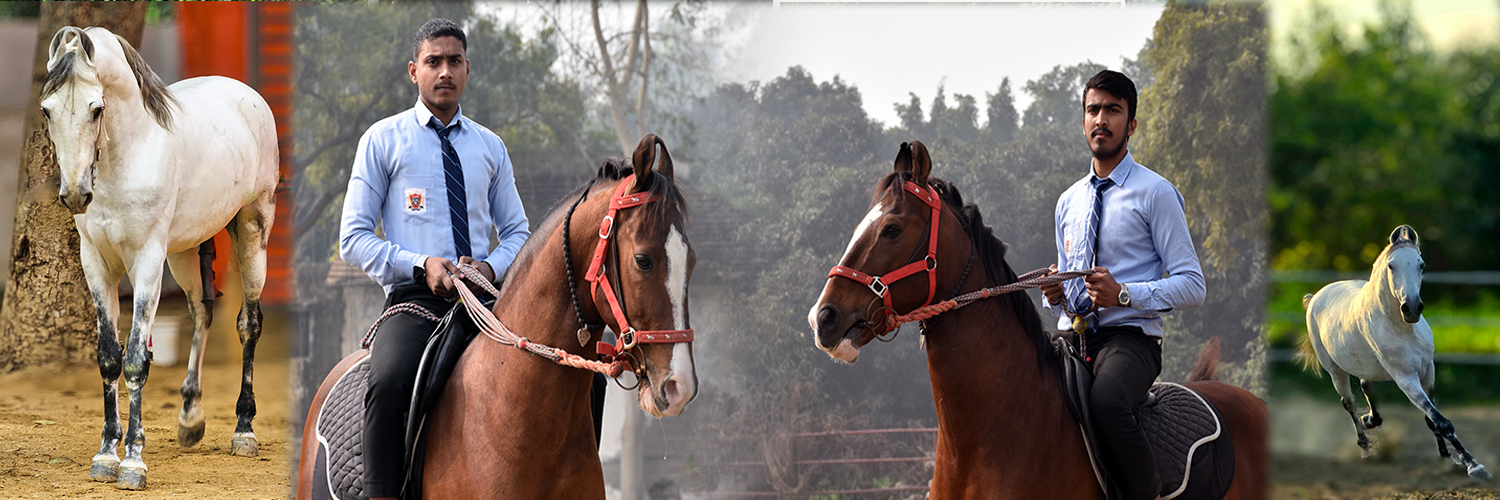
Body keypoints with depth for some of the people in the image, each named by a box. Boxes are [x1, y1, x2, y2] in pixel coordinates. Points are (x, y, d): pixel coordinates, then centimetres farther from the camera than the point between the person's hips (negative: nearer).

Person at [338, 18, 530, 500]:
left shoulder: (490, 147, 19)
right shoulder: (383, 140, 7)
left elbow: (517, 232, 21)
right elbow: (353, 239, 3)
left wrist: (492, 266, -3)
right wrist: (420, 265, -13)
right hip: (415, 300, -3)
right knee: (389, 383, -36)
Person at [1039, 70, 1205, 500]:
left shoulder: (1155, 194, 1)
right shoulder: (1069, 202, 20)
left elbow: (1192, 286, -4)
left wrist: (1124, 294, -18)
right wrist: (1056, 296, 4)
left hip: (1128, 337, -6)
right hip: (1072, 336, 6)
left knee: (1105, 400, -38)